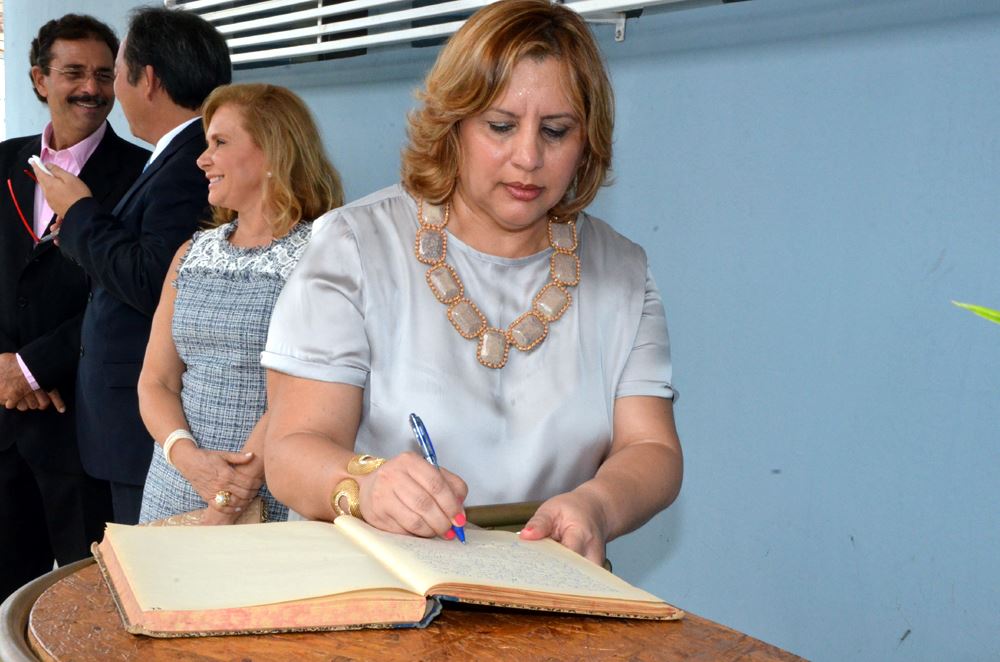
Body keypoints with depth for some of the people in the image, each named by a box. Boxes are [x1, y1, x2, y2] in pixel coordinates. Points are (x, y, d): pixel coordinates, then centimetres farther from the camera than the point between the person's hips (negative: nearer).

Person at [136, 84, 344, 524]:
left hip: (275, 501, -5)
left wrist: (229, 503, -20)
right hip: (174, 489, 5)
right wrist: (188, 456, -12)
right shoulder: (192, 254, 12)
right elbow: (155, 382, 7)